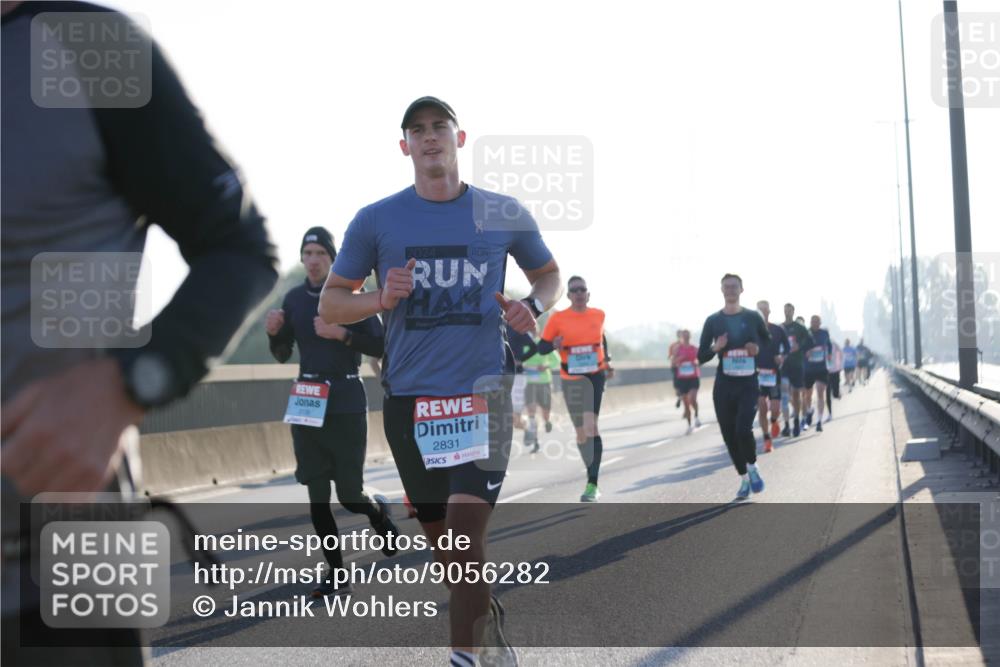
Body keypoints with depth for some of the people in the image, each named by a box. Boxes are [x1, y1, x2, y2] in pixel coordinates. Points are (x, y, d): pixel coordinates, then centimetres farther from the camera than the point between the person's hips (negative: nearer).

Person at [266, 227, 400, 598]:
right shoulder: (294, 298, 8)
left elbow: (379, 347, -8)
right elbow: (282, 355, 15)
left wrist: (341, 333, -20)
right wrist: (274, 332, -5)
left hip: (346, 404, -4)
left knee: (350, 496, -2)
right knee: (317, 496, 2)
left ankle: (379, 512, 34)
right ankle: (337, 575, 11)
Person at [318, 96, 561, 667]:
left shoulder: (504, 214, 2)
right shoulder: (376, 221, 2)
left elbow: (550, 274, 18)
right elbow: (330, 303, 7)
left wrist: (532, 307, -4)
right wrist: (381, 300, -13)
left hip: (483, 391, -2)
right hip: (409, 398, 2)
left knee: (465, 537, -16)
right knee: (440, 535, 14)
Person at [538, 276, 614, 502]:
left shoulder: (598, 315, 3)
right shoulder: (558, 318, -5)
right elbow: (541, 347, -2)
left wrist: (607, 361, 11)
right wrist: (554, 345, -23)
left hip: (596, 376, -1)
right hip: (571, 380, 1)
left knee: (590, 426, -19)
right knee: (582, 431, 10)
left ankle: (592, 484, -19)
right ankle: (592, 479, 31)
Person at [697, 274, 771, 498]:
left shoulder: (753, 318, 2)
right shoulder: (713, 321, 2)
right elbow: (701, 357, 4)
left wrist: (759, 348, -8)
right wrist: (715, 348, -16)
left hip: (748, 384, -2)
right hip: (723, 386, 2)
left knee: (743, 429, -19)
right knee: (729, 435, 4)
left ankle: (752, 467, 9)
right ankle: (744, 479, 22)